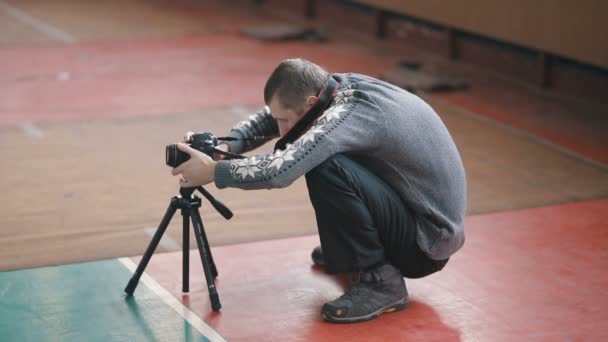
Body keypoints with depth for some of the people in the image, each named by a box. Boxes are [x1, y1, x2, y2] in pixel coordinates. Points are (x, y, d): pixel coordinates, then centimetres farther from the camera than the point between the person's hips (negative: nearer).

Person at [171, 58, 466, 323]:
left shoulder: (352, 112, -27)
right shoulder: (336, 87, -2)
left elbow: (280, 170, -36)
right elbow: (273, 113, 11)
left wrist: (213, 171, -21)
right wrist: (226, 146, -7)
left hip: (428, 240, -9)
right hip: (410, 205, 9)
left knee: (326, 169, -28)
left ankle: (379, 280, -13)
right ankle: (353, 251, 25)